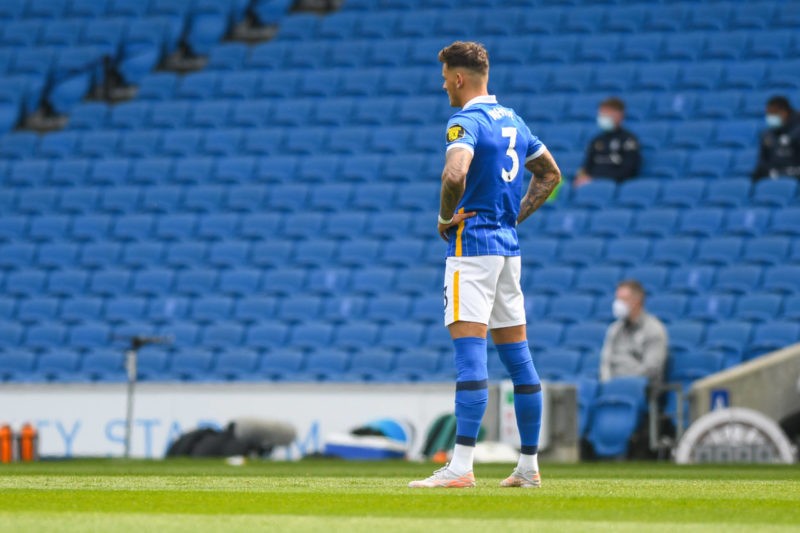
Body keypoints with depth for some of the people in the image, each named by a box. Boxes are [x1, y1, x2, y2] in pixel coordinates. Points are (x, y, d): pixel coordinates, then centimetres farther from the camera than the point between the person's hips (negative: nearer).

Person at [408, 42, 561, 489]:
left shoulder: (466, 122, -12)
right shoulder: (512, 121, 15)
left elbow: (455, 174, -31)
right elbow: (551, 174, 26)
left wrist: (446, 218, -14)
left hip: (472, 246, -9)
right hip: (508, 247, 9)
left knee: (470, 353, -14)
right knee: (517, 356, 11)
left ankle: (462, 467, -21)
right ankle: (529, 465, 15)